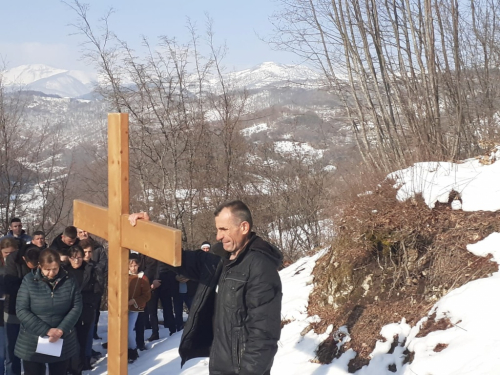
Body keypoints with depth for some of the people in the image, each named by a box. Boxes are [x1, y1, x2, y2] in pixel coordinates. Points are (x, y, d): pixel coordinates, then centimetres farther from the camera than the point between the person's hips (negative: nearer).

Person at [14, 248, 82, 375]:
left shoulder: (69, 281, -5)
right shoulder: (29, 281, -9)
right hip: (32, 345, -2)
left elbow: (76, 307, -3)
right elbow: (21, 310, -13)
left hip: (63, 343, 2)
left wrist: (61, 330, -18)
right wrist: (46, 330, -19)